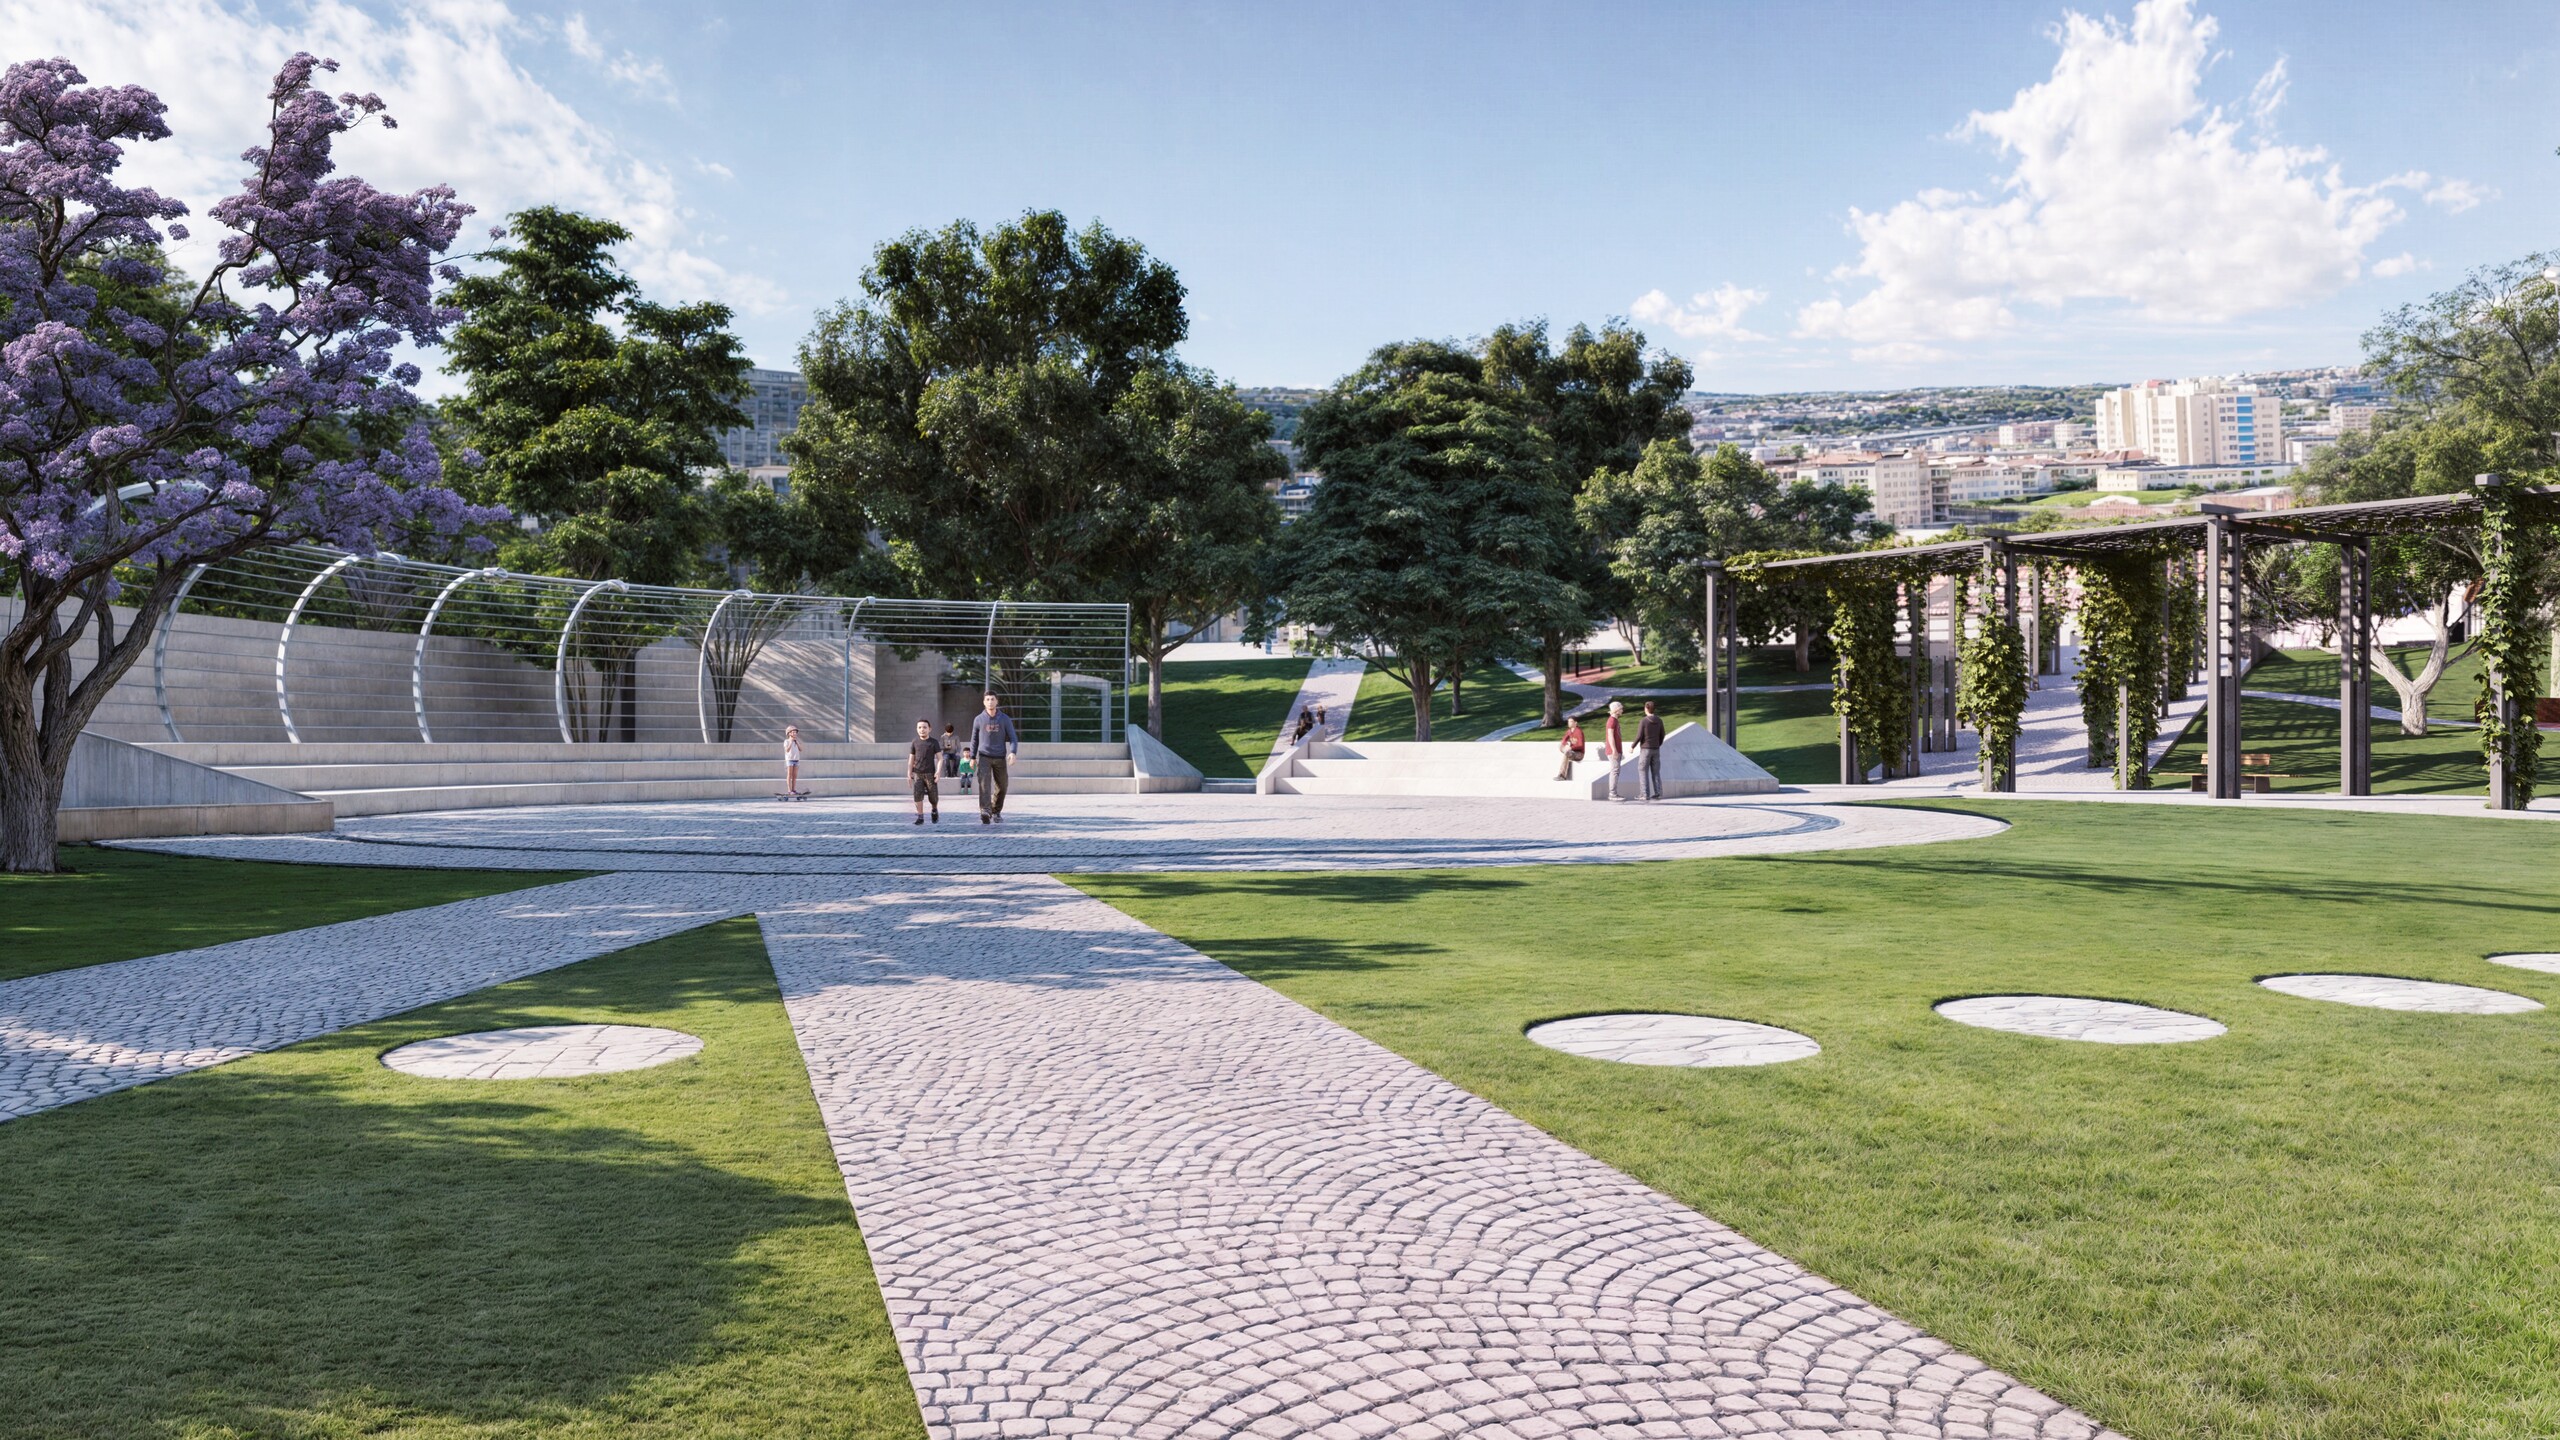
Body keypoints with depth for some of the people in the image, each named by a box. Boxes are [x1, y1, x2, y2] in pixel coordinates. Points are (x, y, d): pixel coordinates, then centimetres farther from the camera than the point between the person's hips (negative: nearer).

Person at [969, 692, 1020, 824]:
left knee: (1001, 786, 7)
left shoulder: (1005, 719, 3)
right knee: (984, 783, -20)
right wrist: (972, 757, 14)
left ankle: (996, 812, 27)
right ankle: (985, 812, -32)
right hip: (984, 757, -1)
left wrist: (1013, 752, -15)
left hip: (1000, 758, 1)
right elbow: (974, 739, 15)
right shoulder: (979, 720, 5)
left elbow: (1013, 737, 2)